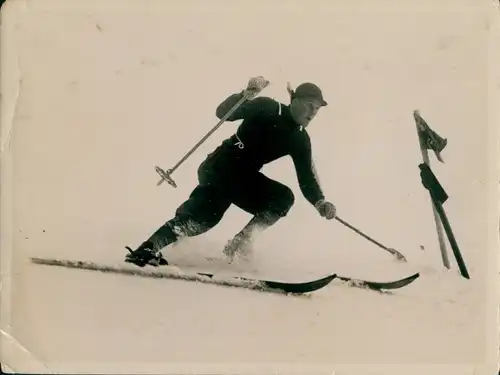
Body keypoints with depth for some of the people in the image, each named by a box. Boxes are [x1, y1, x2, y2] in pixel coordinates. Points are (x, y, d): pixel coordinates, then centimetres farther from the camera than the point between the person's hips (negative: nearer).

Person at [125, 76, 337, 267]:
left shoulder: (300, 140, 8)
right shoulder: (267, 108, -8)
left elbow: (306, 179, 3)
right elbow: (223, 113, -16)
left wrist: (320, 203, -15)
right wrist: (246, 94, -34)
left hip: (244, 178, 6)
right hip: (219, 168, -6)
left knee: (285, 197, -11)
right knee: (205, 215, -26)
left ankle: (239, 243, -14)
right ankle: (145, 251, -28)